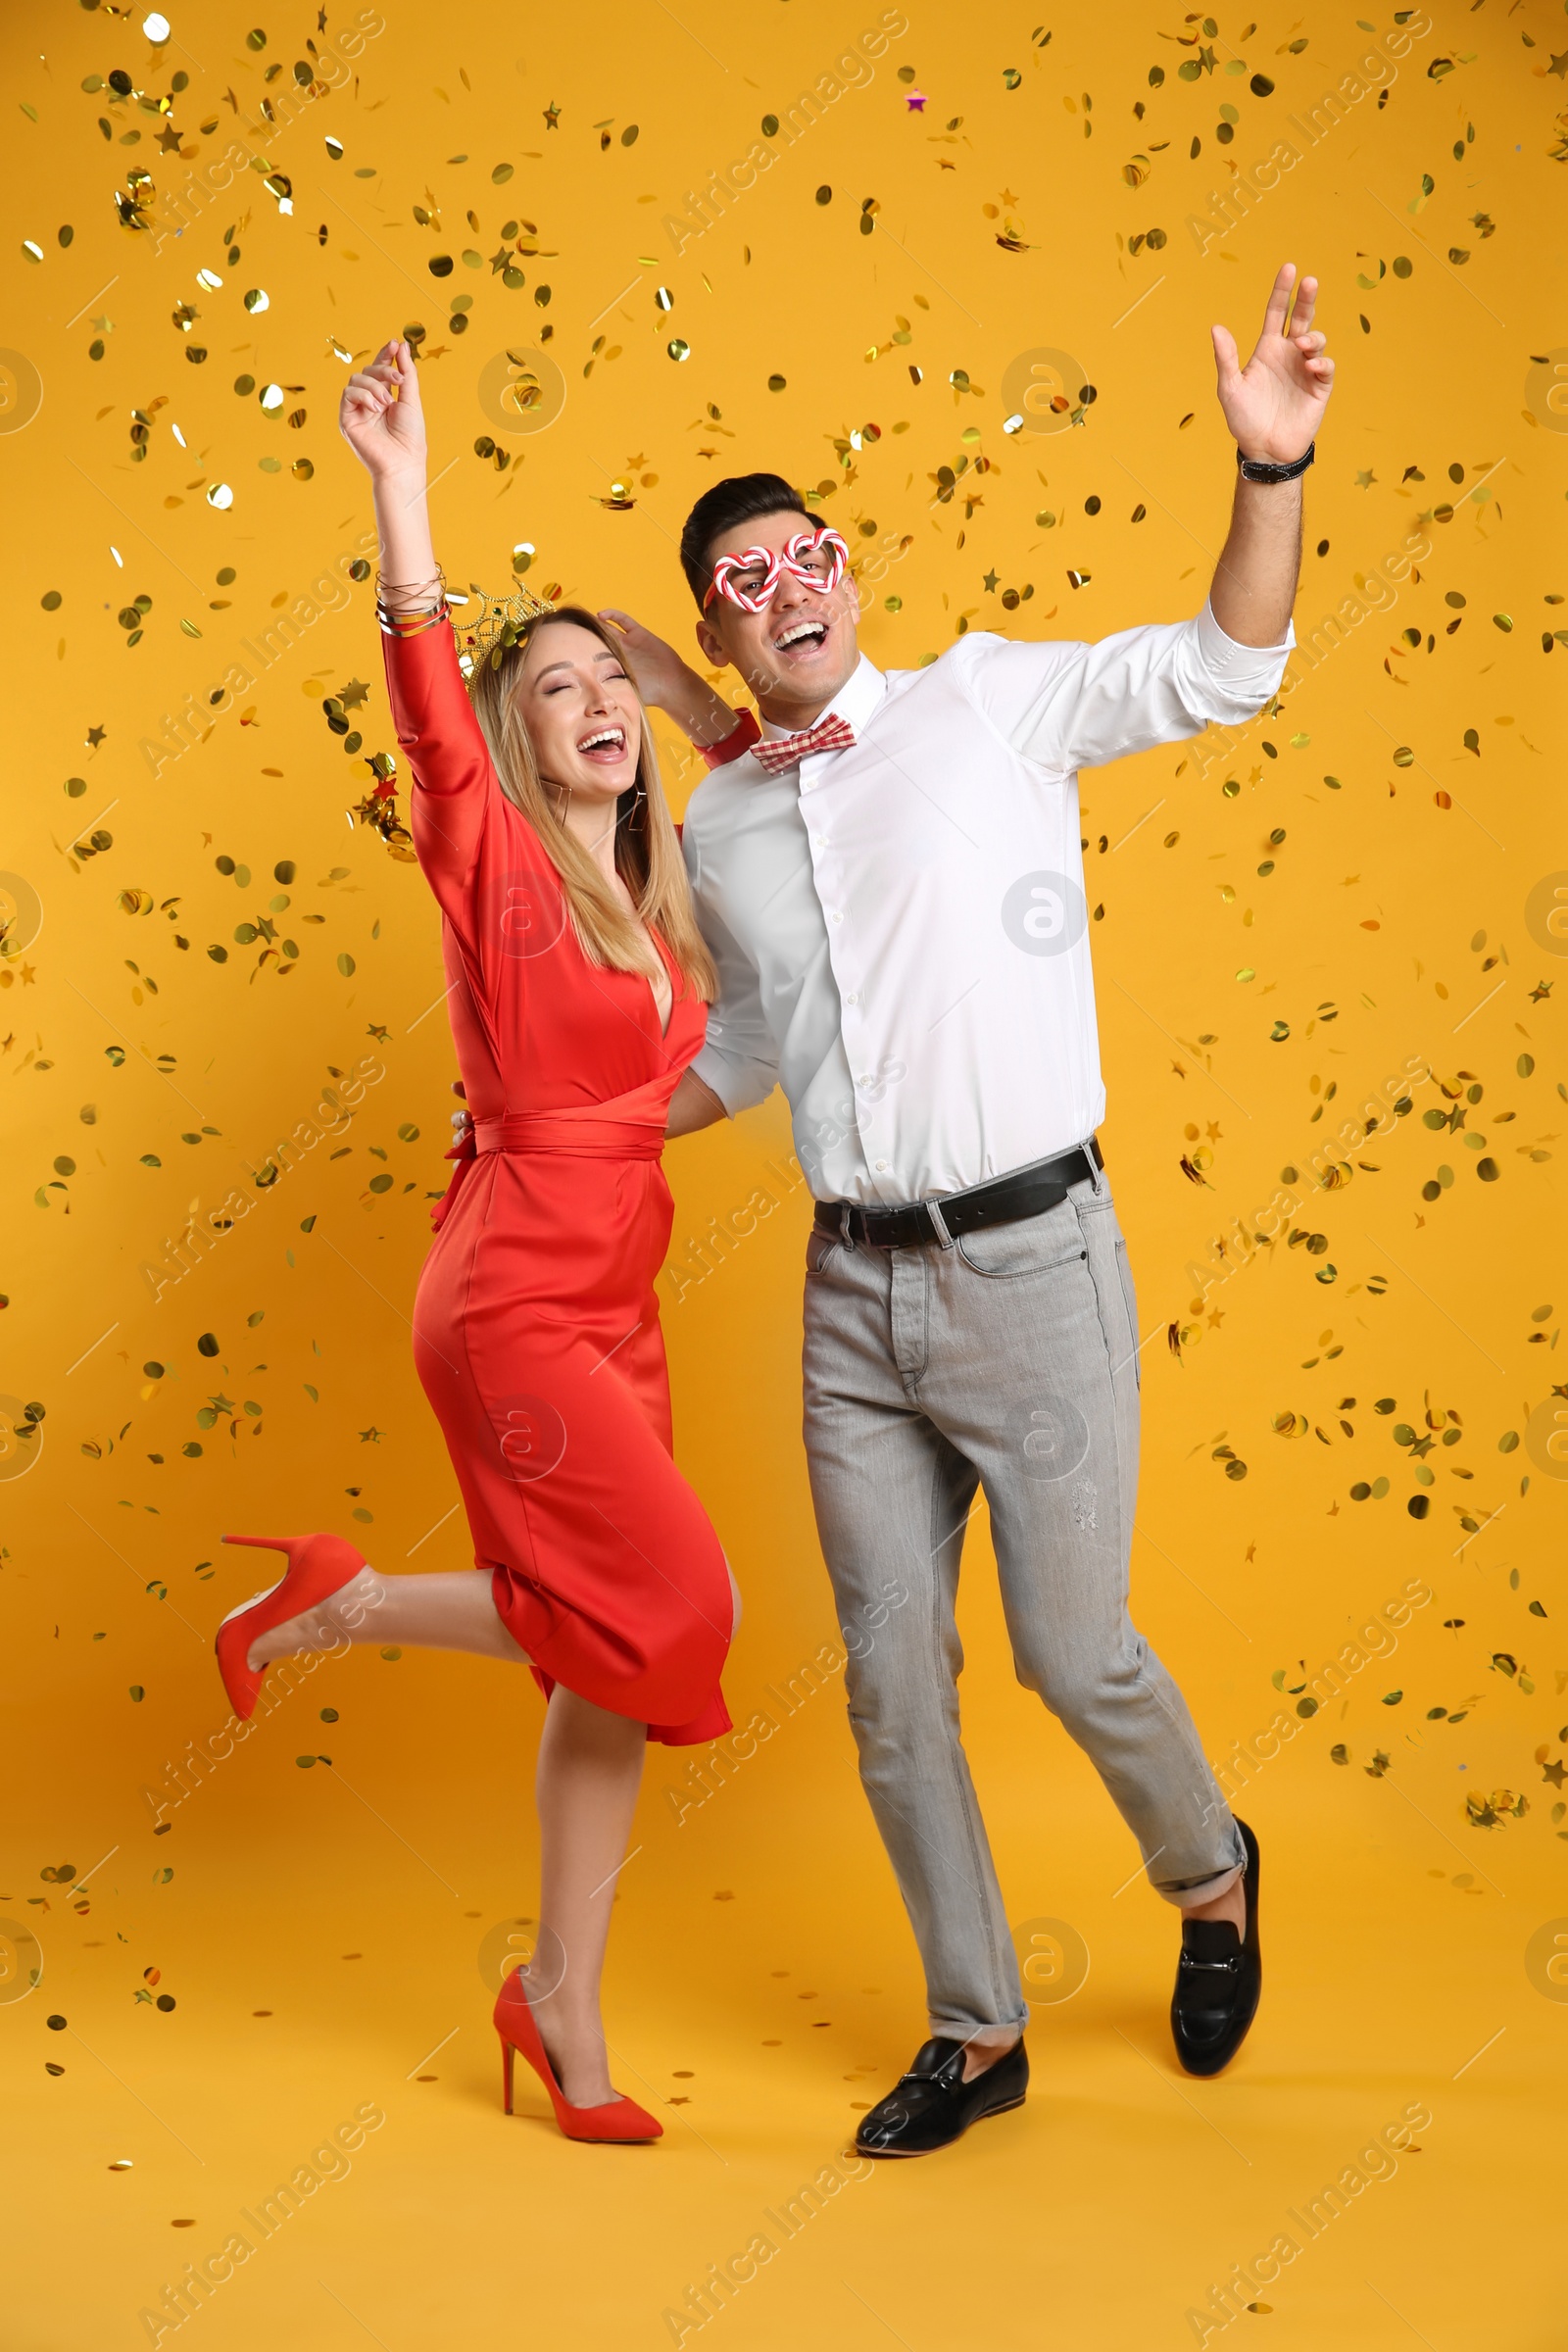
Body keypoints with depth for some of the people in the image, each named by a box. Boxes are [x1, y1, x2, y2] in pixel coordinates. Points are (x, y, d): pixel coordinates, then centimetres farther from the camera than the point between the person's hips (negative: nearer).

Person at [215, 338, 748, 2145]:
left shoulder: (660, 900, 11)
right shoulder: (491, 862, -8)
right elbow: (427, 710, -25)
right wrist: (402, 494, -37)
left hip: (614, 1312, 7)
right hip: (513, 1300, -7)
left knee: (618, 1672, 9)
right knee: (674, 1608, -13)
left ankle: (562, 2010, 23)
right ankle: (338, 1605, 5)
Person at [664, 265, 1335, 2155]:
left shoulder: (989, 701, -1)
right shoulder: (719, 827, 10)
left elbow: (1226, 665, -6)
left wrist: (1270, 469, -19)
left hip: (1030, 1262, -4)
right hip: (852, 1292, 5)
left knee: (1073, 1653, 1)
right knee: (891, 1687, 9)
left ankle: (1209, 1880, 35)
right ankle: (977, 2032, 27)